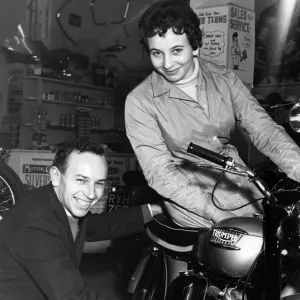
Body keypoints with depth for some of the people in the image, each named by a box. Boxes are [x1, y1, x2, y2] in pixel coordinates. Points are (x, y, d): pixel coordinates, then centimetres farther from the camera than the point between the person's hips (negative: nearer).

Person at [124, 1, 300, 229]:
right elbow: (160, 173, -14)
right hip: (191, 200, -4)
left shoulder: (224, 78, 3)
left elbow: (263, 129, -4)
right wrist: (218, 215, -24)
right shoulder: (140, 101, -8)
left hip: (242, 189, 4)